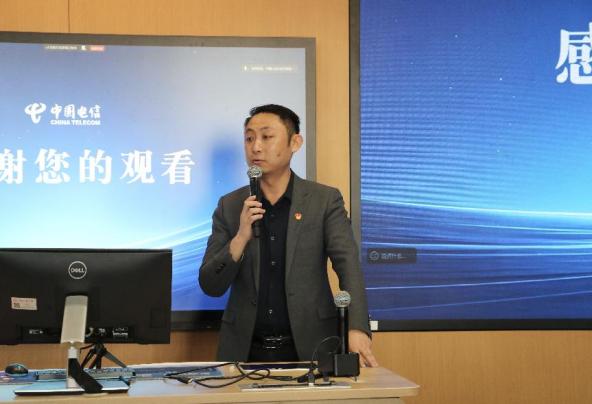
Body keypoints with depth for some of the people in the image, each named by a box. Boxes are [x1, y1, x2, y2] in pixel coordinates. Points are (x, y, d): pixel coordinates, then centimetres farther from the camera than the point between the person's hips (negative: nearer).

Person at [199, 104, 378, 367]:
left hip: (310, 348, -2)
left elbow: (348, 267, -10)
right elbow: (210, 286, 3)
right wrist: (241, 238, -14)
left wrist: (356, 330, -26)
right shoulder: (230, 206, 6)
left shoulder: (325, 200, 1)